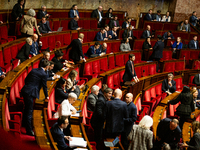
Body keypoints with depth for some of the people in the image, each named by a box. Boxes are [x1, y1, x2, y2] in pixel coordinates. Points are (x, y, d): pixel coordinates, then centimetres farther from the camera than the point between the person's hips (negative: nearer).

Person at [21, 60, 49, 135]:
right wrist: (46, 96, 14)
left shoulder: (33, 70, 12)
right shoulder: (43, 74, -8)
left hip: (24, 90, 8)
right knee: (29, 111, -4)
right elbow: (44, 86, 0)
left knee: (27, 108, 26)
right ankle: (29, 130, 0)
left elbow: (26, 79, 19)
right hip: (30, 93, -8)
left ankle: (24, 122, 42)